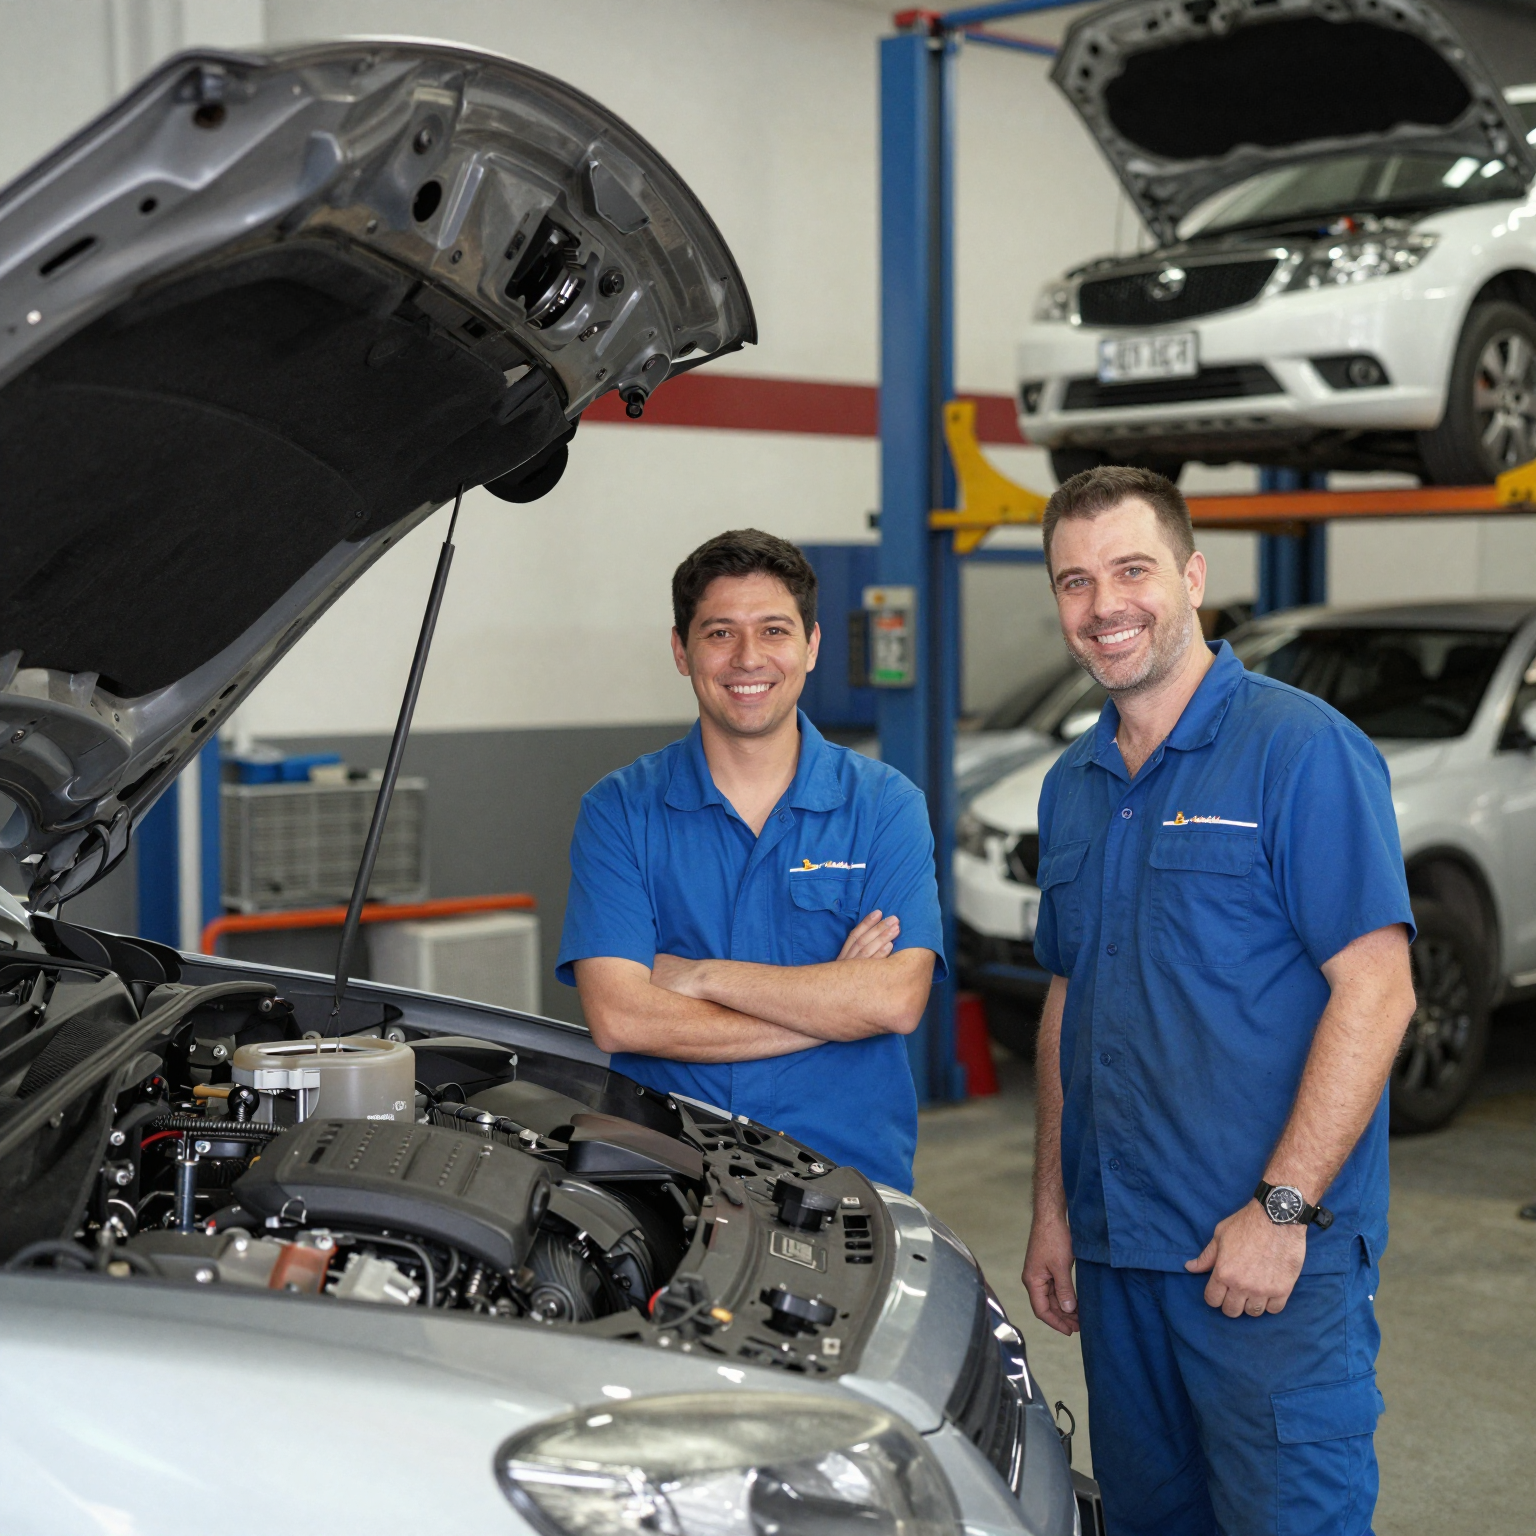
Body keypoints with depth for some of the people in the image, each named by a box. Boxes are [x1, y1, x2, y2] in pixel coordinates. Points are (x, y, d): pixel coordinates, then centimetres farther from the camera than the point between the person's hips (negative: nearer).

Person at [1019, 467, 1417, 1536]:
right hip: (1116, 1250, 7)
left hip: (1274, 1257, -7)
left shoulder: (1302, 748, -10)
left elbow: (1376, 991, -15)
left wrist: (1283, 1209, -19)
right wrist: (1053, 1210, 14)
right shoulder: (1072, 787, 13)